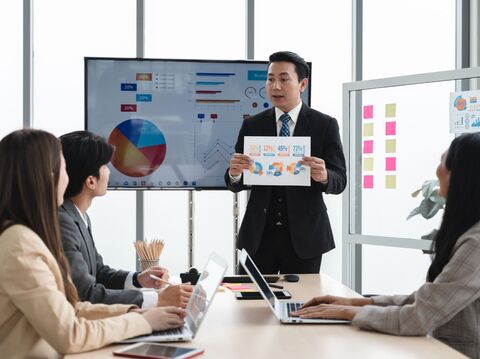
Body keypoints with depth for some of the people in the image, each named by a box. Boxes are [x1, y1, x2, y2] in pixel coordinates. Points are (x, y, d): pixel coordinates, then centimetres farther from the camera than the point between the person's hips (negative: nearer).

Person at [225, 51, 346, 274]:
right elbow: (235, 185, 4)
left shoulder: (325, 125, -1)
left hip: (304, 236, -1)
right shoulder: (252, 125, 5)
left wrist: (324, 176, -25)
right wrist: (234, 173, -19)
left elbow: (339, 181, -3)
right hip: (260, 235, 1)